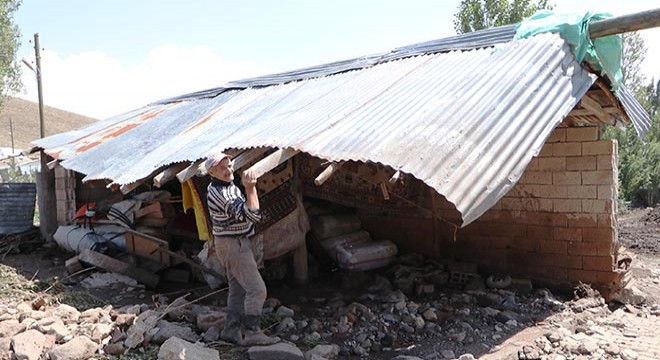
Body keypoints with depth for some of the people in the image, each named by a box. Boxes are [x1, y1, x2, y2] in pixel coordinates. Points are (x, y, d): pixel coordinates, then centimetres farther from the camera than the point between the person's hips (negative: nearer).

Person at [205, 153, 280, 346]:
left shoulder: (228, 185, 8)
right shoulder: (220, 194, -25)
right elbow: (252, 215, -33)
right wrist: (250, 188, -37)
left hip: (236, 243, 10)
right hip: (233, 245, -10)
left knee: (238, 289, 15)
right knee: (256, 289, -9)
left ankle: (231, 330, 23)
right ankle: (252, 333, -2)